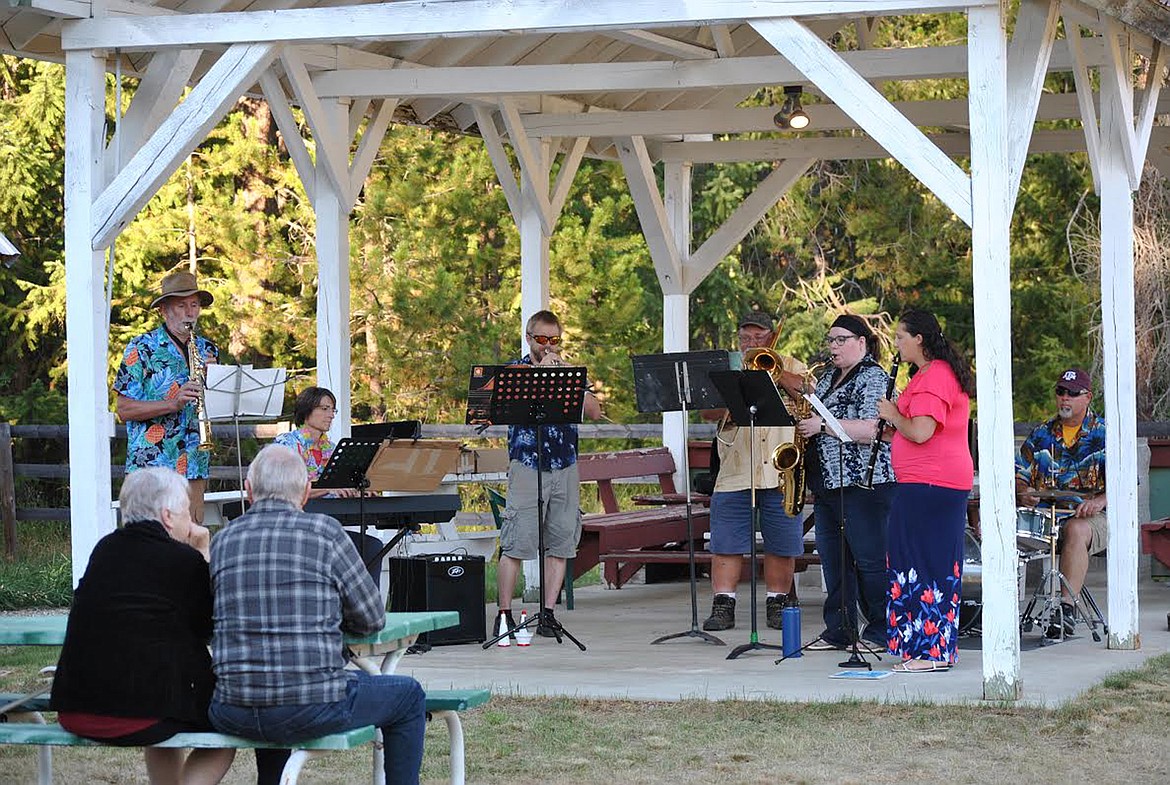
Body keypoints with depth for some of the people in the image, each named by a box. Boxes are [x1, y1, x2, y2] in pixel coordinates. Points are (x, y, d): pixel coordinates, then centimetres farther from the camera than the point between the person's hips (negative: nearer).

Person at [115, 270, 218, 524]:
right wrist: (173, 403, -18)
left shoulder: (206, 350, 15)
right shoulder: (141, 349, -1)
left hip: (194, 466, 5)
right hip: (151, 465, -5)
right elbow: (124, 410, -7)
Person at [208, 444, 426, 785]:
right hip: (314, 709, -4)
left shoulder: (222, 541, 6)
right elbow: (373, 619, 3)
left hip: (233, 715, 4)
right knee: (408, 697, 21)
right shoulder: (325, 531, -4)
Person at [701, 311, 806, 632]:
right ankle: (722, 606, 1)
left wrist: (777, 375, -13)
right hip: (735, 473, 1)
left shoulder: (791, 367, 12)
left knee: (782, 545, 3)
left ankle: (778, 604, 13)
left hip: (782, 473, 0)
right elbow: (707, 410, 1)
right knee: (726, 543, -3)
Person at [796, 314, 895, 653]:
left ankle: (883, 631, 0)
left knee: (869, 559, -7)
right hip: (826, 482, 9)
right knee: (832, 558, 9)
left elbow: (870, 431, -20)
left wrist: (823, 424, -19)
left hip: (863, 484, -9)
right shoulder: (828, 379, 19)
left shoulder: (873, 378, -9)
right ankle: (838, 631, 15)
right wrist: (803, 417, 11)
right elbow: (815, 415, 32)